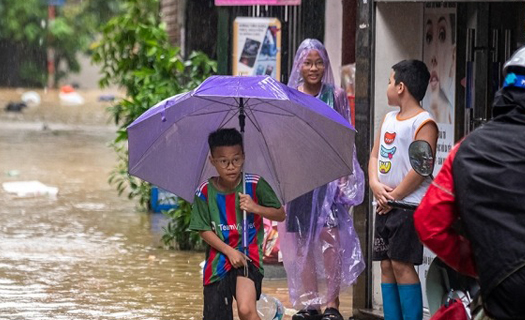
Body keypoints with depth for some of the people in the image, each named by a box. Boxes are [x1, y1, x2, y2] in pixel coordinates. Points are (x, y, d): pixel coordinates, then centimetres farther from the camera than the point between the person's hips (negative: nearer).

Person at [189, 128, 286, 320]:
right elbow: (204, 230, -1)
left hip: (249, 255, -2)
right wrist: (229, 251, -13)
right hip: (218, 258, 2)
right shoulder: (205, 192, -5)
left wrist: (255, 208, -19)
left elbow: (280, 215, -1)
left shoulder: (255, 185, -7)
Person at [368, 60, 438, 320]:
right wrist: (375, 185, -3)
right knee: (386, 266, 7)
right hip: (385, 206, 8)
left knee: (402, 264, -11)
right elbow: (374, 155, 16)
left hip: (409, 205, -8)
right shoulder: (389, 119, 15)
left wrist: (394, 196, -14)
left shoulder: (424, 123, -11)